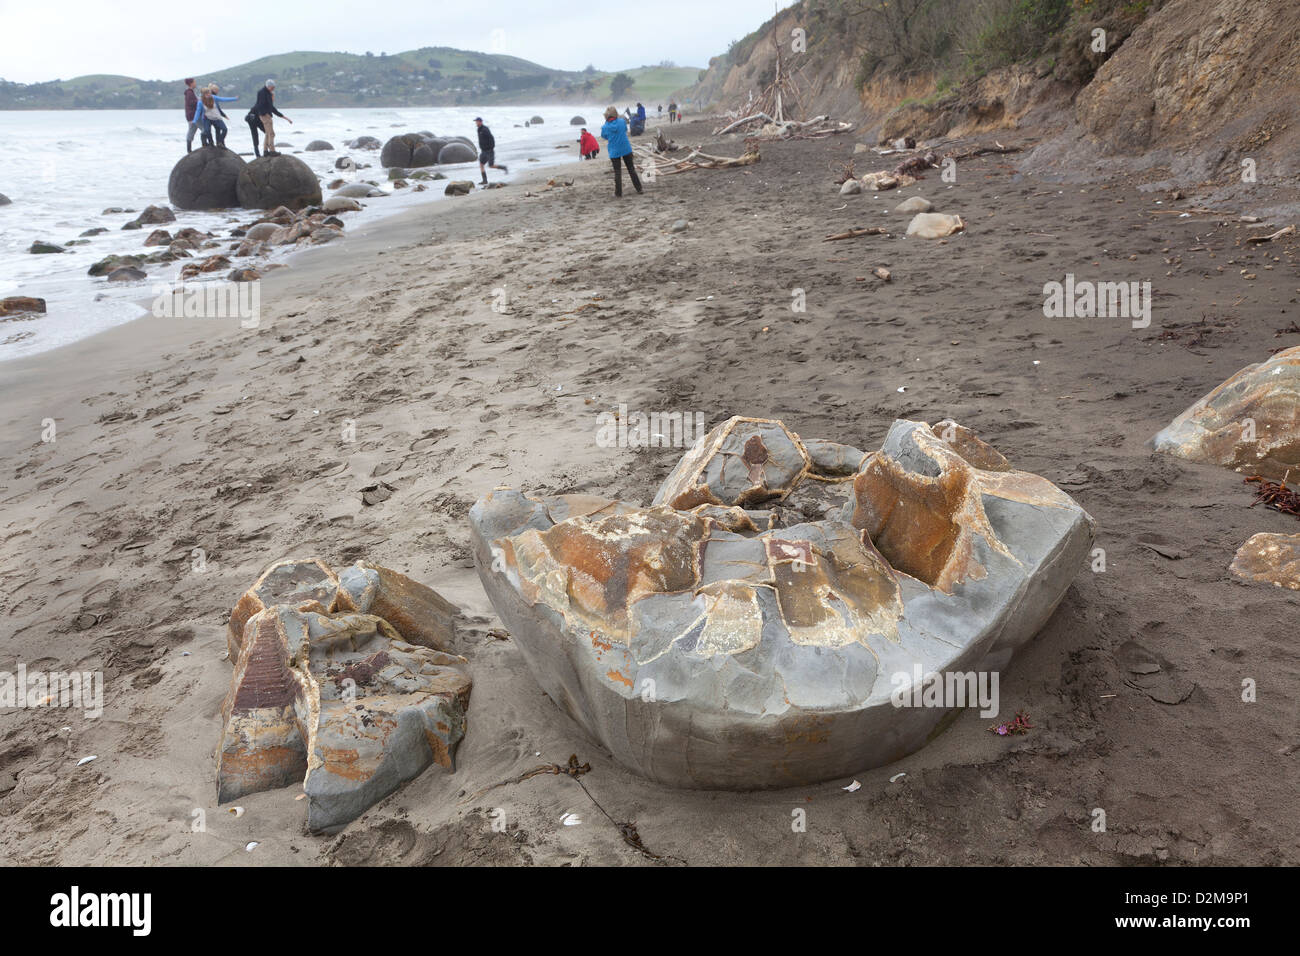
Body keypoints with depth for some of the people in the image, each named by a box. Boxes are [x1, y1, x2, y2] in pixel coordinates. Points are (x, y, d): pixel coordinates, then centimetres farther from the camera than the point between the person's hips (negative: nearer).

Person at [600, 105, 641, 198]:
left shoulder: (605, 127, -11)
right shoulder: (622, 121, -7)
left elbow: (604, 137, 5)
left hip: (614, 152, -1)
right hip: (626, 149, 1)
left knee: (617, 172, 6)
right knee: (631, 169, 14)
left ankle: (618, 193, 7)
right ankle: (639, 188, 20)